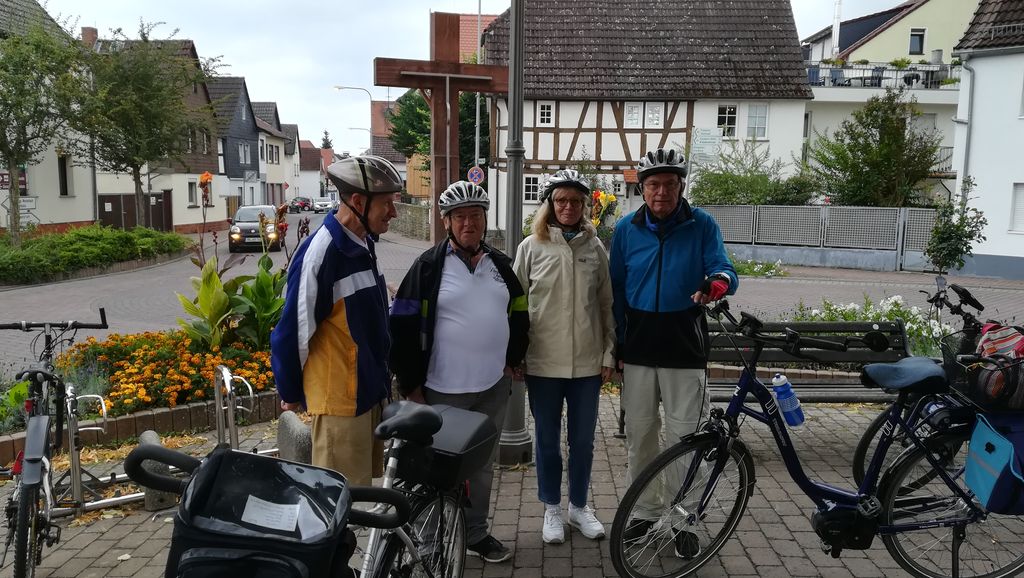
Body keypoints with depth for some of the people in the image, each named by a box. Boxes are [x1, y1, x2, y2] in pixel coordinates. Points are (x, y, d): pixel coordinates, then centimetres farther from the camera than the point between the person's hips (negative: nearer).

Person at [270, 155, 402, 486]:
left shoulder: (363, 245, 6)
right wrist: (291, 394, -5)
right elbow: (294, 331, -16)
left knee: (365, 484, 20)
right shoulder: (320, 254, -22)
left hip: (371, 390, 8)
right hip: (339, 399, -8)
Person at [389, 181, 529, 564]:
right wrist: (411, 384, -11)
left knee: (483, 464, 17)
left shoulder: (500, 264, 8)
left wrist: (512, 359, 11)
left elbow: (519, 315, 19)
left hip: (494, 387, 5)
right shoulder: (429, 266, -9)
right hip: (444, 390, -5)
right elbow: (403, 327, -10)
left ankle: (476, 533, 34)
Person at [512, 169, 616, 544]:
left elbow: (606, 305, 7)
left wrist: (609, 354, 5)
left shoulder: (595, 247, 3)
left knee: (583, 440, 13)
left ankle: (579, 507, 32)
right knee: (548, 440, 11)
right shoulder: (531, 247, -2)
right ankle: (552, 509, 29)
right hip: (543, 362, -1)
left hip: (587, 362, 2)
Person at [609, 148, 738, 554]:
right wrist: (616, 344, 7)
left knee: (685, 437, 4)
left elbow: (725, 270, -9)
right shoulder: (626, 229, 3)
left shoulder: (702, 226, -3)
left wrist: (718, 282, -35)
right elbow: (616, 289, 9)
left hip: (684, 348, -2)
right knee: (639, 435, 10)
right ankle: (647, 512, 27)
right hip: (638, 348, 3)